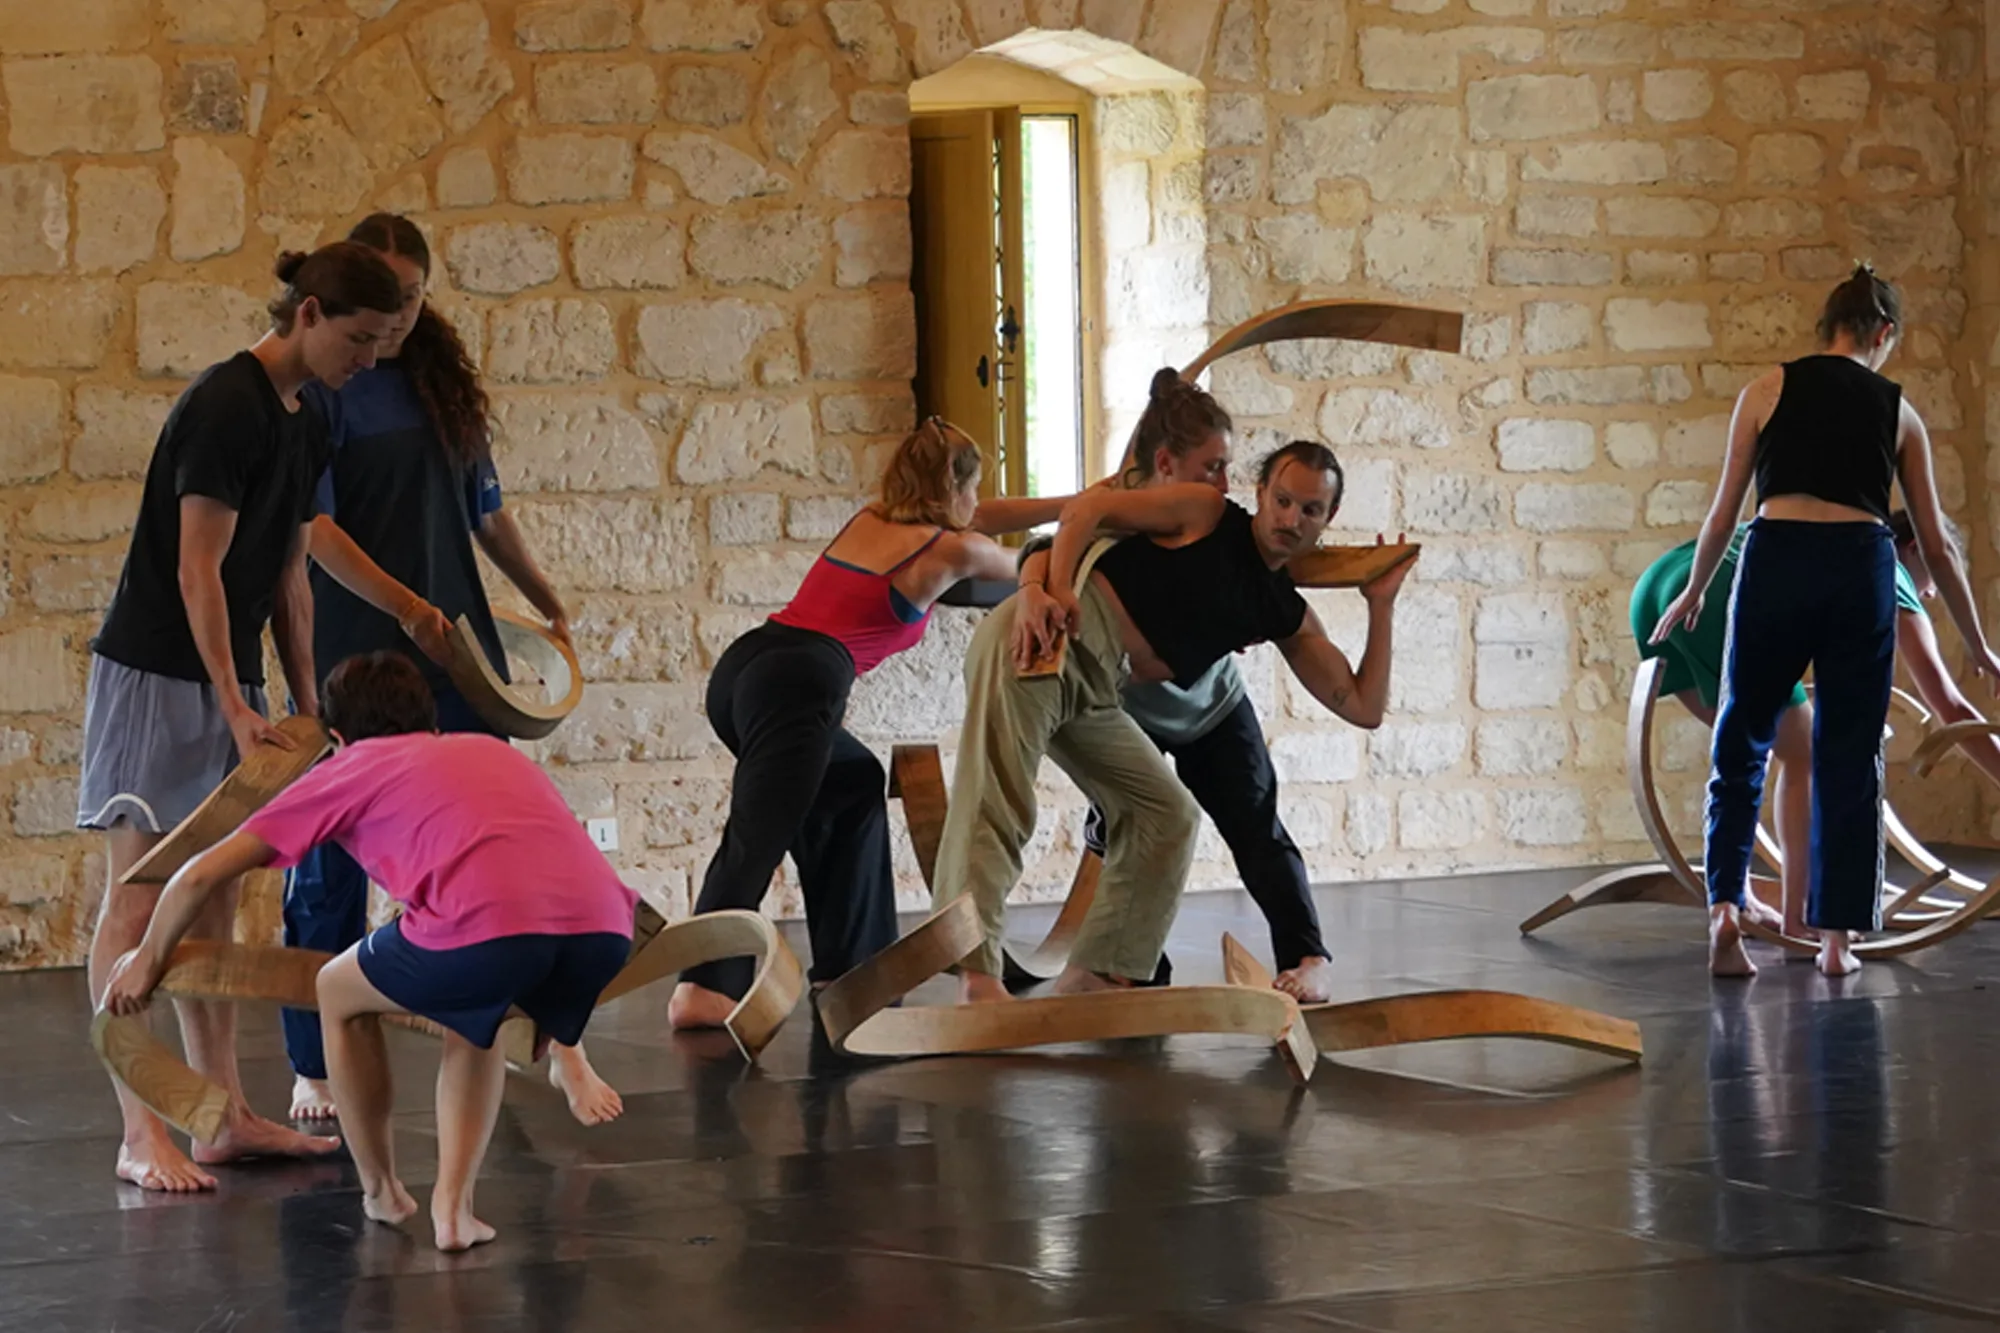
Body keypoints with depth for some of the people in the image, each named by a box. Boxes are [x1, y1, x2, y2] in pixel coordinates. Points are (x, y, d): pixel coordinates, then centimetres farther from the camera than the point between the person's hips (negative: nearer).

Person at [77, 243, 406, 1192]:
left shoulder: (305, 429, 11)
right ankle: (140, 1137, -10)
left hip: (226, 686, 9)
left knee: (213, 903, 10)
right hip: (154, 675, -9)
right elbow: (197, 570, -18)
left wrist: (306, 701, 12)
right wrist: (237, 705, -17)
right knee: (138, 901, -8)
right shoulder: (226, 405, -17)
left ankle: (227, 1117, 14)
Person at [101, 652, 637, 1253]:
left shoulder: (352, 768, 25)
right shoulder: (494, 751, 37)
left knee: (340, 995, 26)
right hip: (603, 931, 5)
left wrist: (147, 960, 41)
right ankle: (453, 1205, 21)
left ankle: (382, 1193, 35)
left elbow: (201, 875, 25)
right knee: (473, 1015, 35)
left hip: (487, 927, -4)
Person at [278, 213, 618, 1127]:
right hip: (349, 656, -4)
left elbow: (485, 511, 22)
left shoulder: (441, 382, 11)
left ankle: (559, 1044, 5)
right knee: (332, 870, 3)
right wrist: (403, 606, -25)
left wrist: (548, 603, 29)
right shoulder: (320, 390, -6)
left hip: (457, 649, 4)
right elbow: (313, 526, -15)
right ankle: (314, 1071, 13)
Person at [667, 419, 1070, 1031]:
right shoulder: (950, 550, 8)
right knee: (757, 836, -19)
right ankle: (701, 988, -35)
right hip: (798, 682, -8)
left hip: (742, 666, 8)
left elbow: (979, 519, 40)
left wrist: (1070, 504, 44)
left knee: (854, 784, 26)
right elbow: (1020, 568, 29)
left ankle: (844, 962, 23)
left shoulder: (868, 521, 26)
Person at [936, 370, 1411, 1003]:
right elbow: (1089, 508, -5)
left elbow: (1364, 707, 18)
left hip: (1093, 698, 9)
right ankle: (973, 970, -31)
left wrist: (1381, 606, 13)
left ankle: (1093, 976, 16)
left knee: (1167, 814, 14)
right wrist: (1054, 588, -20)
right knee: (994, 806, -21)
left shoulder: (1288, 617, 19)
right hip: (1049, 641, -8)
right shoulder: (1205, 513, 2)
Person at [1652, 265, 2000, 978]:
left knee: (1742, 741, 12)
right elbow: (1935, 545, 15)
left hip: (1777, 562, -1)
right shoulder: (1899, 412, 13)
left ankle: (1724, 904, -5)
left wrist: (1693, 592, 23)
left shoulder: (1770, 387, 9)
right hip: (1861, 568, 1)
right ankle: (1837, 935, 10)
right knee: (1850, 756, 11)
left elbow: (1725, 508, 9)